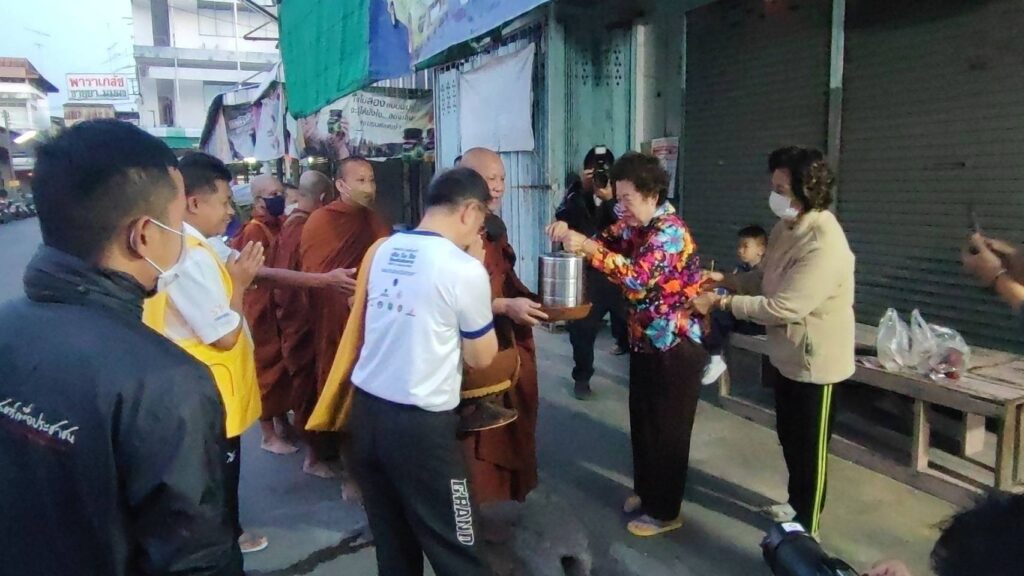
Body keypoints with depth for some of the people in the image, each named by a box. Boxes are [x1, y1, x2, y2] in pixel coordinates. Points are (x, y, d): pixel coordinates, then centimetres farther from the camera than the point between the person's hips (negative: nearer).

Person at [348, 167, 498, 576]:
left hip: (365, 408, 7)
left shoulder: (384, 251, 5)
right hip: (419, 422, -7)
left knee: (392, 542, 19)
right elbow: (482, 357, -2)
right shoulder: (465, 268, -13)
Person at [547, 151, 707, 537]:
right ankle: (646, 491, 37)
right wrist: (569, 235, -12)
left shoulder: (670, 231, -22)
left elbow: (639, 277, -34)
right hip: (644, 340, 9)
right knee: (642, 421, 19)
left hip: (675, 346, -9)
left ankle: (665, 512, 19)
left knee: (668, 428, 4)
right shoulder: (634, 225, 5)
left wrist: (587, 247, -37)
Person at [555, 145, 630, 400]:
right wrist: (583, 191, -20)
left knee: (627, 320, 3)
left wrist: (609, 199, -23)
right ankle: (582, 377, 19)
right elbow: (563, 220, -14)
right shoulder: (576, 192, 4)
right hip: (583, 269, 1)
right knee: (581, 326, 3)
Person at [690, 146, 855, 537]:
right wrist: (726, 280, -4)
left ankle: (806, 529, 27)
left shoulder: (824, 246, -31)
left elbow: (782, 308, -31)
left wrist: (722, 303, -23)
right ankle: (797, 504, 45)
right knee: (789, 438, 24)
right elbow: (766, 278, 12)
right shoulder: (787, 227, 0)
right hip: (786, 355, 9)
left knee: (809, 447, 9)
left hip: (814, 361, -9)